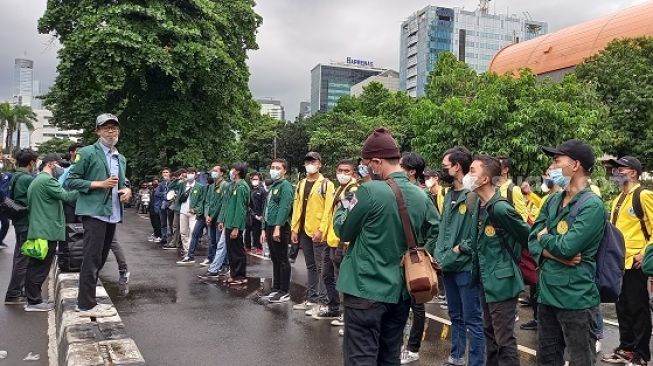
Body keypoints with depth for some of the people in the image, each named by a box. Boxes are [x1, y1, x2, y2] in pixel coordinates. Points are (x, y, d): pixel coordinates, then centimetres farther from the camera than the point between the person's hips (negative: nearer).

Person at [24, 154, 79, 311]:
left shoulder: (36, 180, 21)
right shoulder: (47, 180, -13)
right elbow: (65, 196, -19)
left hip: (37, 231, 10)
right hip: (47, 232, -10)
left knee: (35, 267, 13)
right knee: (40, 268, -4)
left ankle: (33, 299, 20)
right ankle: (34, 301, 2)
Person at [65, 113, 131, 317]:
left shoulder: (121, 159, 17)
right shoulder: (87, 153, -3)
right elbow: (71, 181, -6)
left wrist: (127, 190, 5)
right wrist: (100, 184, -15)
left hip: (113, 214, 8)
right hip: (94, 212, -7)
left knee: (100, 259, 13)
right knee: (92, 259, -7)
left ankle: (86, 299, 24)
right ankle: (87, 305, 0)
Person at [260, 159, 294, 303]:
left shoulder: (285, 186, -8)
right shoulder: (272, 187, 19)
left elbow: (284, 208, -19)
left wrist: (278, 227, -25)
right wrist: (264, 229, 18)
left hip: (280, 228, -9)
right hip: (270, 227, 9)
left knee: (282, 260, -2)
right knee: (275, 260, 15)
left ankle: (284, 292, 4)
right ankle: (276, 288, 23)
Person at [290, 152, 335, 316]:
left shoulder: (326, 184, -6)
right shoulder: (301, 184, 13)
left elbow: (328, 209, -12)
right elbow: (297, 207, 14)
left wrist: (321, 229, -18)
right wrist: (294, 229, 9)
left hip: (318, 232, -6)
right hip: (304, 231, 6)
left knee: (320, 267, -1)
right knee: (311, 266, 15)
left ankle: (322, 302, 5)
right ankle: (311, 299, 23)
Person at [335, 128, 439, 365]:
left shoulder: (370, 191, -18)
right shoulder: (422, 197, 0)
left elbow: (343, 231, -5)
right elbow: (435, 237, 12)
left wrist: (342, 207, 13)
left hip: (365, 290, -6)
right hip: (400, 291, 6)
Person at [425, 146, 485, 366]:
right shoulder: (449, 194, 11)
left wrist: (461, 248, -16)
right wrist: (437, 252, 9)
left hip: (466, 266, -8)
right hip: (448, 266, 8)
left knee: (472, 320, 2)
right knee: (455, 316, 20)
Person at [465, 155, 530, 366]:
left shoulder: (500, 208, -22)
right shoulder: (478, 205, 4)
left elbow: (526, 235, -12)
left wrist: (511, 259, -1)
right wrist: (462, 247, 9)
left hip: (502, 281, -9)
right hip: (486, 281, 9)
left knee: (504, 340, 0)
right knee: (490, 334, 20)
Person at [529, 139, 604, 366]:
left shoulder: (592, 205, -15)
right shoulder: (553, 201, 8)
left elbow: (567, 247, -24)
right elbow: (532, 240, 3)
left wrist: (544, 237, -4)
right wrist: (555, 254, -16)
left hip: (576, 298, -7)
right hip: (547, 293, 7)